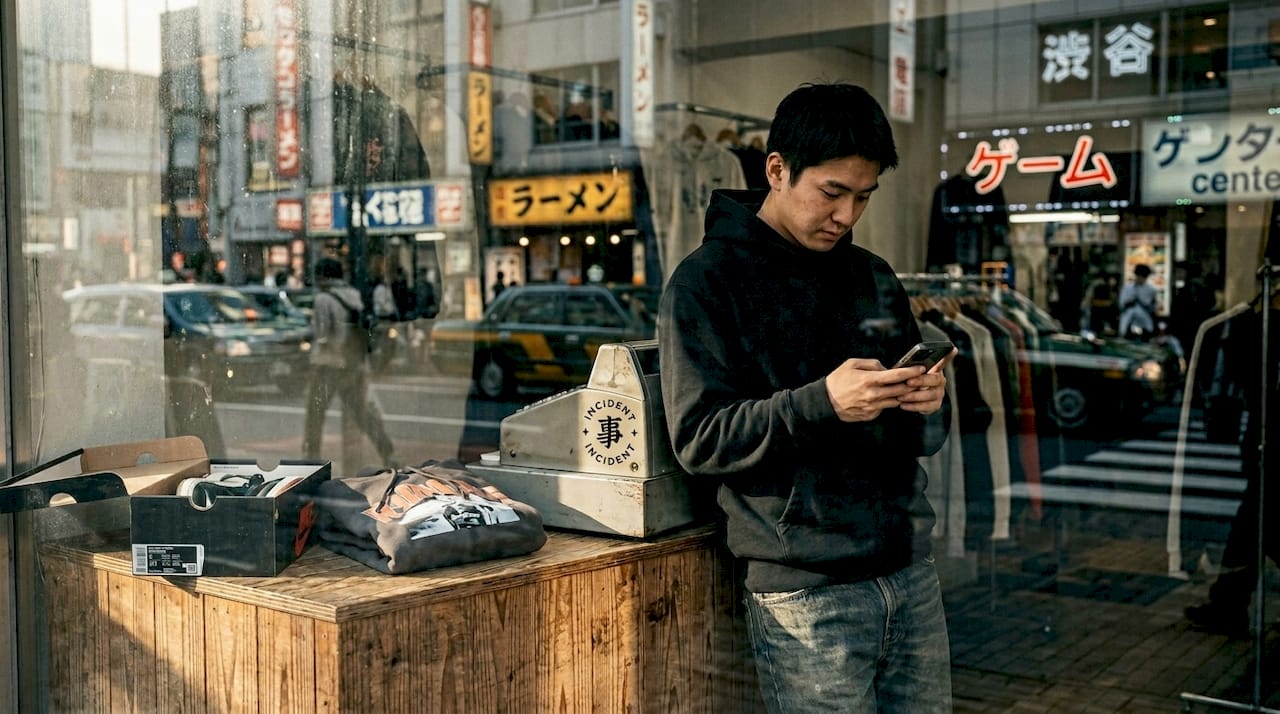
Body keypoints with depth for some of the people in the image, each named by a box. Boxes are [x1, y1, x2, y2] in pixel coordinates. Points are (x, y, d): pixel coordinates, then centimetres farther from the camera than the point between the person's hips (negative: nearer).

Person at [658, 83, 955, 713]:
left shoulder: (874, 277, 14)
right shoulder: (707, 282, -5)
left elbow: (922, 439, 17)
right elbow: (699, 440, -12)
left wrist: (927, 405, -7)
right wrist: (821, 403, -24)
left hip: (909, 573, 6)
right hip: (806, 591, -6)